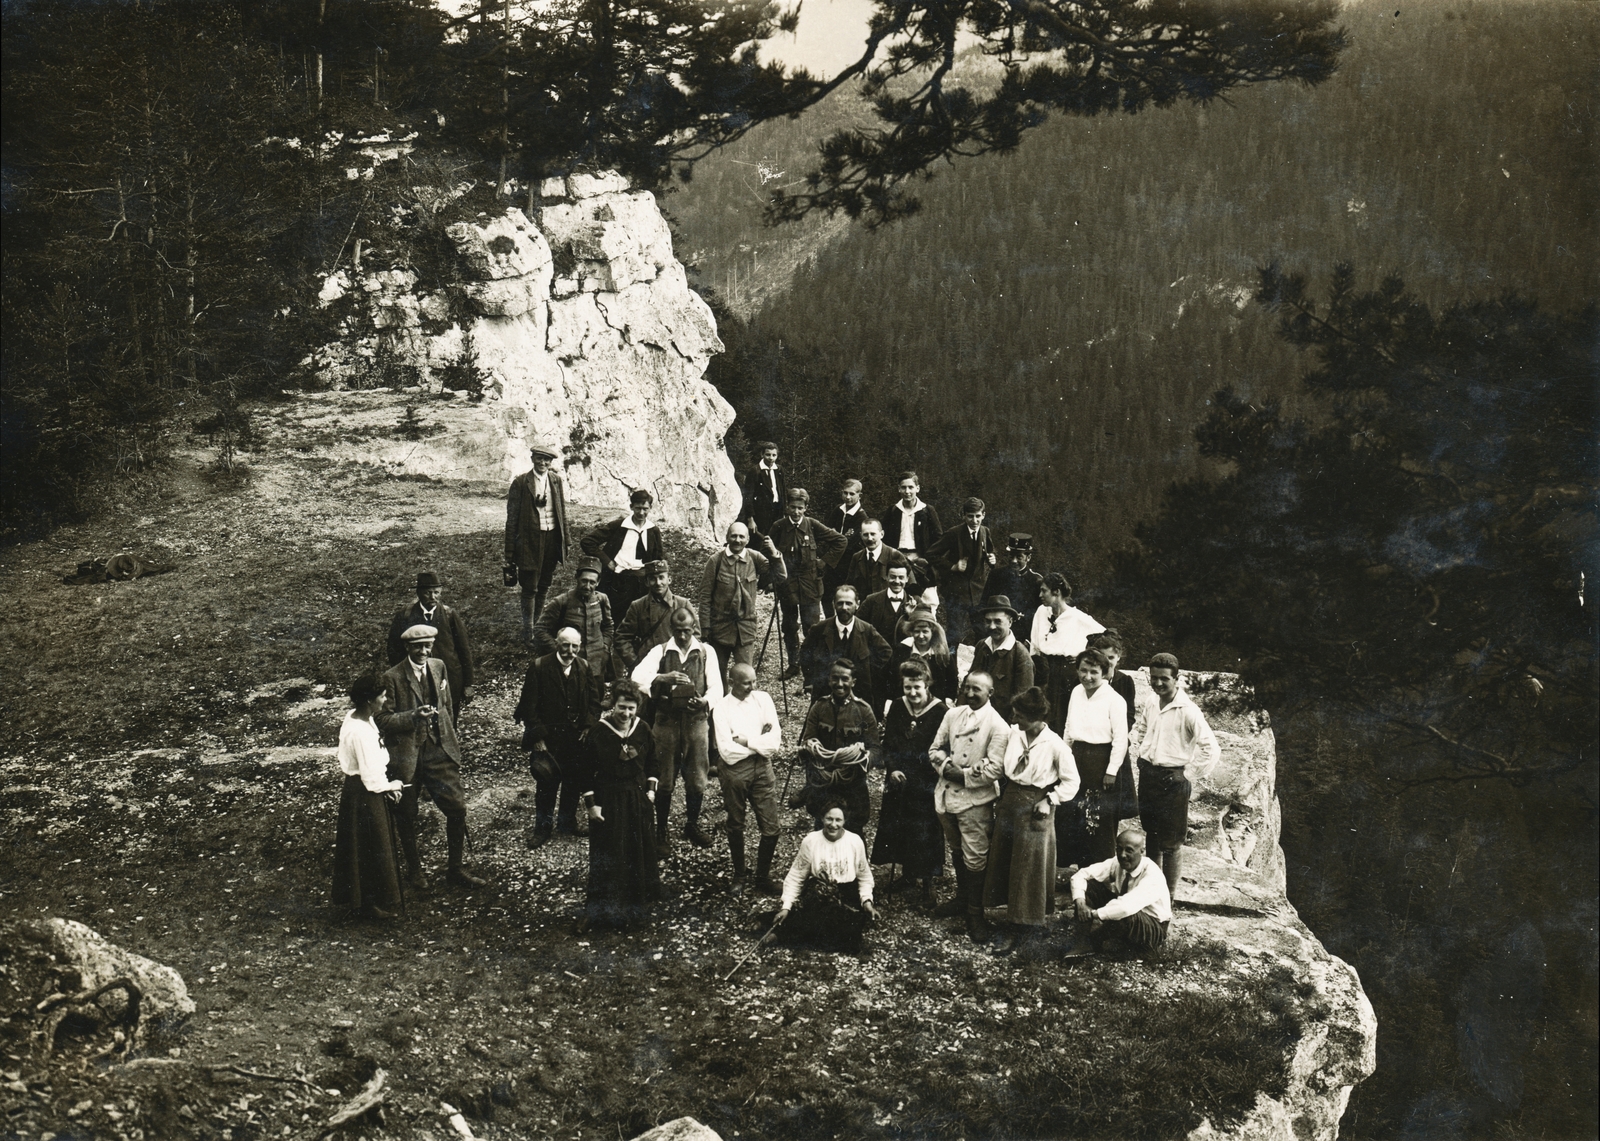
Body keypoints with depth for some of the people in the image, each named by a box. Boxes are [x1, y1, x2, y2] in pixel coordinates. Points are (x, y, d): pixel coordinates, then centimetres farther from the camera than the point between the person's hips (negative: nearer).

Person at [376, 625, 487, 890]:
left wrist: (450, 737, 16)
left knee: (457, 808, 1)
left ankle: (456, 869, 16)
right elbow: (382, 719, -13)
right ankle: (413, 870, 29)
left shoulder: (438, 667, 6)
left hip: (439, 750, 4)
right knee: (406, 816, 9)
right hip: (407, 755, -4)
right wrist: (413, 716, -27)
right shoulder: (392, 678, -12)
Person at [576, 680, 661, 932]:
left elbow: (652, 762, 12)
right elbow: (587, 772, -9)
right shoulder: (599, 733, -14)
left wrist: (651, 788, 2)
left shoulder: (643, 730, -2)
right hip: (608, 802, -4)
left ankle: (638, 902, 30)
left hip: (638, 800, 4)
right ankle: (595, 910, 6)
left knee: (639, 852, 13)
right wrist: (591, 804, -11)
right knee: (606, 857, -1)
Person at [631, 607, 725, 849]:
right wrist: (665, 678, -29)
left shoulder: (705, 652, 6)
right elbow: (637, 677, -13)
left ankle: (692, 825, 26)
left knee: (697, 779, 4)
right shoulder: (661, 651, 3)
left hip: (696, 719, 1)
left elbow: (716, 687, -1)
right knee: (665, 780, 2)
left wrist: (705, 700, -24)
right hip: (667, 720, -1)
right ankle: (660, 832, 13)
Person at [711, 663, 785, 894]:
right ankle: (738, 876, 29)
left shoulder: (763, 699, 2)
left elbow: (775, 741, -5)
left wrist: (746, 741, -14)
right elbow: (727, 751, -15)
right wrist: (761, 743, -10)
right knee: (736, 827, 12)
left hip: (762, 767, 2)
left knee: (771, 828, 0)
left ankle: (763, 877, 17)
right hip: (736, 770, -2)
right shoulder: (721, 708, -6)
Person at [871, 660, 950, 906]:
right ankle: (907, 873, 31)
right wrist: (892, 769, -7)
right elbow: (888, 744, 6)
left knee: (926, 833, -2)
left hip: (927, 784, -5)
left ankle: (927, 881, 11)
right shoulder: (896, 708, 3)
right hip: (898, 781, 5)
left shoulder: (941, 711, -12)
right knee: (898, 828, 13)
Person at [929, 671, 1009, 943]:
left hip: (975, 800, -6)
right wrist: (946, 766, -10)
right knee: (957, 851, 21)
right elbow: (936, 748, 9)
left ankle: (975, 912, 10)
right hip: (947, 793, 6)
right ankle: (962, 898, 39)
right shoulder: (953, 715, 6)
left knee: (975, 859, -2)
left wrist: (964, 775, -16)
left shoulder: (997, 726, -12)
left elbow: (994, 768, -16)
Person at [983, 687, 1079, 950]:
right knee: (1003, 857, 13)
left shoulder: (1055, 745, -17)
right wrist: (1002, 796, 8)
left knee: (1031, 866, 3)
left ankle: (1031, 925, 16)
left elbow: (1071, 781, -7)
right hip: (1010, 800, 6)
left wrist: (1049, 801, -13)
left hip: (1034, 808, -6)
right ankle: (1013, 914, 29)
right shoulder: (1014, 735, -2)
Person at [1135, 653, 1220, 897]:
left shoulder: (1187, 711, -16)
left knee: (1171, 842, 2)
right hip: (1147, 776, 7)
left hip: (1172, 780, -7)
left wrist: (1189, 771, -13)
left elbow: (1212, 748, -21)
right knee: (1151, 836, 16)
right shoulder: (1150, 706, 6)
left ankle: (1170, 893, 12)